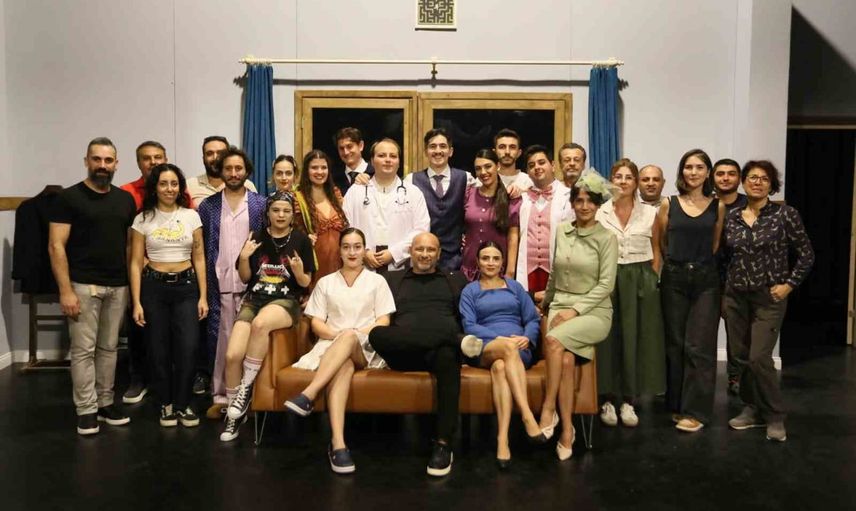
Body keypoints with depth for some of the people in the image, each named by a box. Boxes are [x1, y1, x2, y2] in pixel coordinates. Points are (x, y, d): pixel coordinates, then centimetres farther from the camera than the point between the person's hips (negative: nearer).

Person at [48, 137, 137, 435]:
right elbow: (56, 247, -8)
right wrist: (65, 291, -14)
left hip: (118, 285, 4)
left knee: (108, 347, 11)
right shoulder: (69, 198, -3)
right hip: (83, 285, -4)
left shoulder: (126, 200, 10)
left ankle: (105, 404, 20)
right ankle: (86, 410, 7)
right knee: (83, 349, -1)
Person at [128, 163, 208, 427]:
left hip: (186, 287, 0)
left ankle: (182, 404, 10)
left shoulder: (191, 216, 4)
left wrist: (203, 296, 0)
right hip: (154, 287, 0)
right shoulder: (143, 219, 1)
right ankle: (166, 404, 22)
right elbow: (136, 263, 1)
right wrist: (136, 302, -5)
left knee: (188, 348, -7)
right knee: (158, 350, 5)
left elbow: (199, 258, 6)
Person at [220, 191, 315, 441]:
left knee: (260, 324, -38)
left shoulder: (300, 240, 1)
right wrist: (244, 258, -7)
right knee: (232, 355, -19)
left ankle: (247, 387, -19)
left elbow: (305, 283, 3)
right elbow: (245, 278, 12)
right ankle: (234, 413, 4)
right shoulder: (257, 238, 7)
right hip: (254, 300, 3)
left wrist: (299, 271, -18)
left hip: (286, 301, -3)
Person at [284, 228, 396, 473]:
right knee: (344, 365, -38)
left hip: (367, 349, 0)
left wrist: (353, 335, -11)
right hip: (333, 345, 1)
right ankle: (338, 443, -51)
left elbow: (384, 322, 6)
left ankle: (308, 395, -48)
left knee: (349, 337, -38)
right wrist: (338, 335, -10)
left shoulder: (377, 281, 17)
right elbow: (317, 324, 11)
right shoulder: (325, 282, 21)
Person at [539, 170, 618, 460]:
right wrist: (546, 302, 29)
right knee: (566, 360, -25)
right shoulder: (561, 231, 9)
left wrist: (575, 310, -15)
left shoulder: (606, 238, -3)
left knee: (554, 340, -33)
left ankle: (548, 410, -19)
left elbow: (606, 284, -9)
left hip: (594, 311, -3)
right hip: (560, 307, 3)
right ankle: (567, 429, -15)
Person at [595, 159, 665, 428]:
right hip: (607, 280, 0)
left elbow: (656, 251, 10)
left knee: (636, 339, 2)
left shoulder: (650, 213, 4)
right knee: (609, 338, 0)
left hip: (640, 281, 1)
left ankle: (628, 399, 13)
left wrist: (653, 281, 2)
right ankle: (608, 399, 10)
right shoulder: (599, 212, 3)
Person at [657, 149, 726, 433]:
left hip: (705, 280, -1)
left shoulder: (717, 207, 2)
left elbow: (716, 245, 11)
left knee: (699, 347, -3)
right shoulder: (669, 205, 3)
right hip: (674, 279, 1)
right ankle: (677, 405, 19)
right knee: (675, 345, 7)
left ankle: (695, 411, 4)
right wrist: (679, 260, 12)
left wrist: (699, 260, 11)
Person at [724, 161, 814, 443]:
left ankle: (775, 417, 9)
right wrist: (724, 287, 8)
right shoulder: (731, 216, 5)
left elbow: (806, 254, -1)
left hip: (769, 297, -4)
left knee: (759, 358, -10)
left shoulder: (785, 214, -6)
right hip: (735, 296, 4)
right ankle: (752, 410, 24)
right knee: (740, 356, 8)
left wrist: (789, 284, -7)